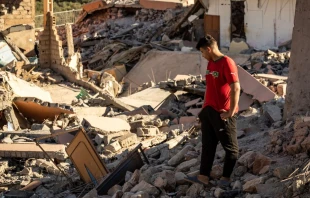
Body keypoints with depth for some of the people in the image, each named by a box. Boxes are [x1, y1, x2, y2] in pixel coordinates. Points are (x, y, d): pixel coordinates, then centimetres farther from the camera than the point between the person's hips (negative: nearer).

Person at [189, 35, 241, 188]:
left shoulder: (227, 63, -16)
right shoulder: (210, 63, 11)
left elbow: (235, 88, -21)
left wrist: (231, 111, -21)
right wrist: (204, 107, 18)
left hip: (223, 113, -9)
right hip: (209, 111, 9)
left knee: (230, 146, 5)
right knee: (207, 145, 11)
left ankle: (226, 177, 13)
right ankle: (204, 175, 17)